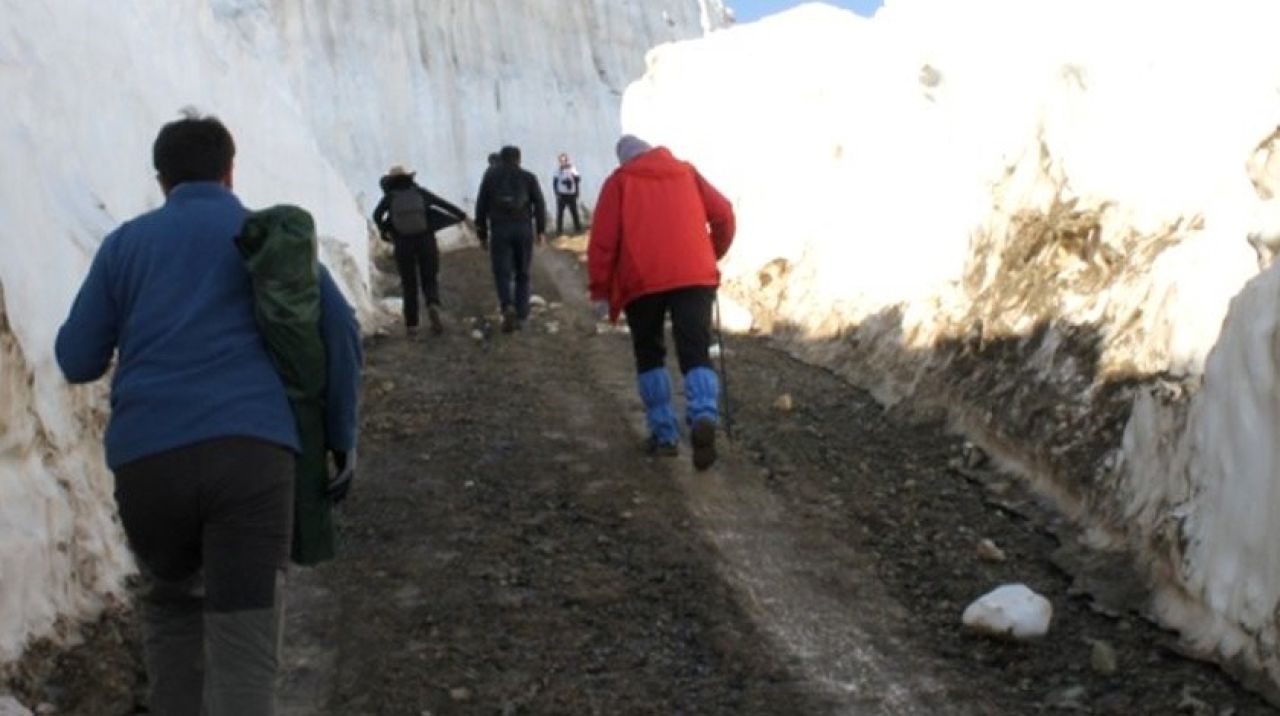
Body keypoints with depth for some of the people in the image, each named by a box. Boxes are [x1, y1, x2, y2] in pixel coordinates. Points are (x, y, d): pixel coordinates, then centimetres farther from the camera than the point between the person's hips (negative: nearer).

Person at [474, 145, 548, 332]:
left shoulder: (490, 176, 8)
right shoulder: (528, 177, 6)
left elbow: (481, 206, 6)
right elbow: (539, 203, -3)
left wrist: (482, 234, 11)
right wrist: (541, 229, -2)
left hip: (499, 230, -1)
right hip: (523, 230, 1)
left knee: (502, 273, 1)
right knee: (522, 274, 13)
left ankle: (508, 307, -24)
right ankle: (520, 315, 9)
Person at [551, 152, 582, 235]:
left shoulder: (572, 169, 2)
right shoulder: (558, 170, 0)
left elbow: (578, 180, 0)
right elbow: (554, 182, 2)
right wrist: (557, 192, -7)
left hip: (571, 195, 1)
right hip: (562, 195, -1)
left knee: (574, 212, 4)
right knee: (560, 213, -2)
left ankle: (578, 228, 13)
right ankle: (559, 230, 1)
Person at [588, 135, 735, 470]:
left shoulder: (619, 181, 11)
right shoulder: (686, 172, 19)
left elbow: (603, 239, 2)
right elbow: (723, 214, 13)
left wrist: (600, 290, 6)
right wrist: (713, 255, 28)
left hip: (642, 279, -1)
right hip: (694, 275, 1)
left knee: (649, 354, 17)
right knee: (695, 352, -2)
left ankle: (664, 434, 12)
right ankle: (704, 417, -30)